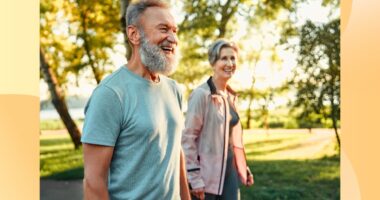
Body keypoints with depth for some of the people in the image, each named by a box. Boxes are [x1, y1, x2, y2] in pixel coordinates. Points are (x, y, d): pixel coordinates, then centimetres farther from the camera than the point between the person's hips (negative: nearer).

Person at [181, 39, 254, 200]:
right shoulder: (201, 94, -14)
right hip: (206, 175, -7)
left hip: (229, 171, 7)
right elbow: (188, 137, -15)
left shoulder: (231, 96, 10)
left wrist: (244, 168, 17)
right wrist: (194, 178, -17)